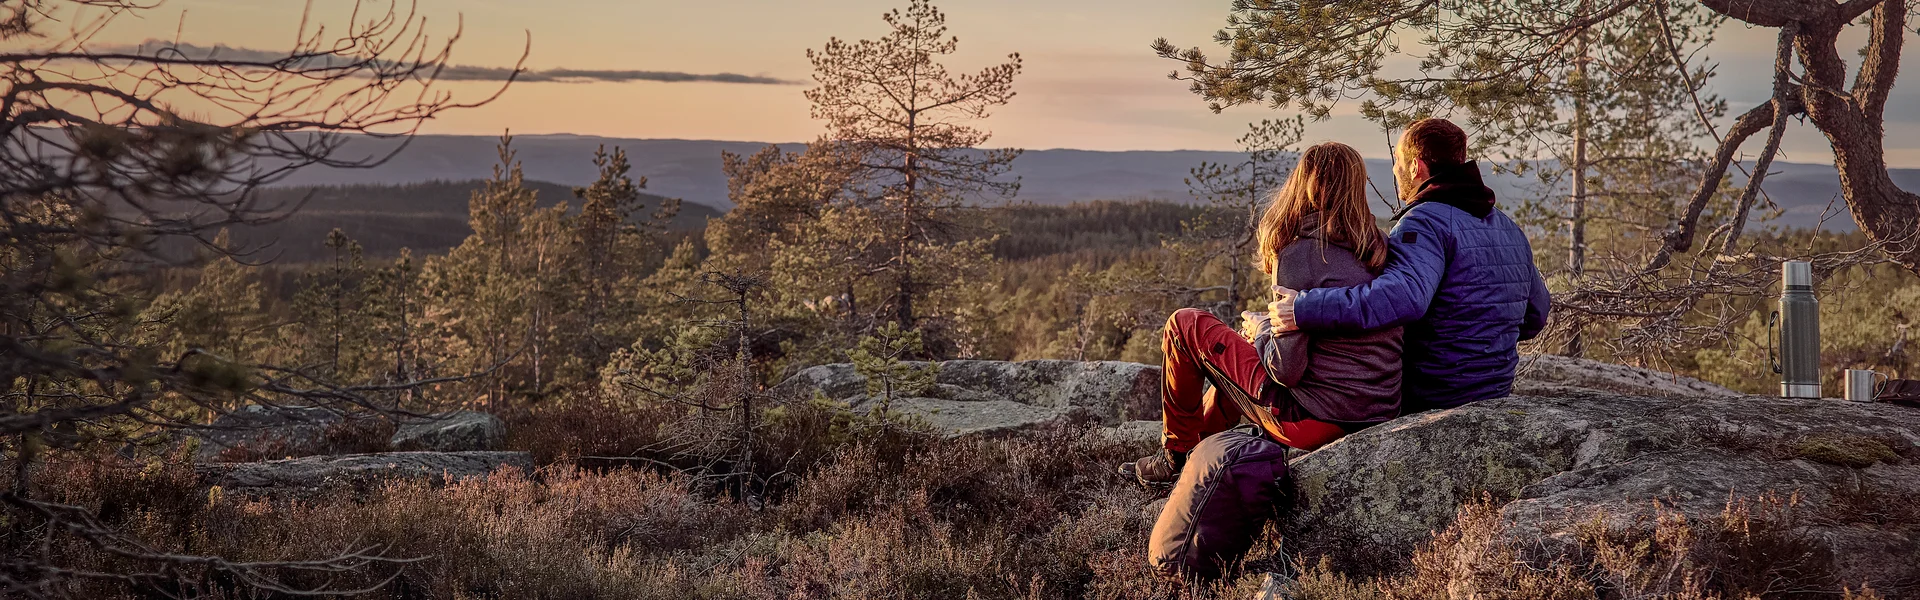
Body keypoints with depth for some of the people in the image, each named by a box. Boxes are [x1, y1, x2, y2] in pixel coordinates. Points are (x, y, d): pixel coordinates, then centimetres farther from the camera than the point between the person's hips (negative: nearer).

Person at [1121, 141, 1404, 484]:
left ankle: (1176, 454, 21)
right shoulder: (1379, 249, 5)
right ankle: (1196, 448, 45)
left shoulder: (1301, 254, -16)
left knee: (1184, 324, 7)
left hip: (1316, 420, -8)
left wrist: (1261, 328, 4)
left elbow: (1287, 370, -17)